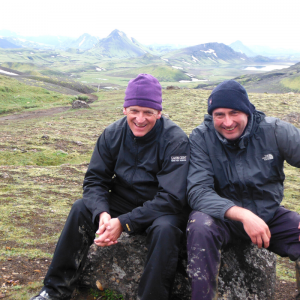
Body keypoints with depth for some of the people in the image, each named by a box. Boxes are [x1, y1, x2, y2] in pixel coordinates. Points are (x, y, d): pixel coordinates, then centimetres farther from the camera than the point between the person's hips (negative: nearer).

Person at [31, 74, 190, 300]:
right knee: (82, 208, -14)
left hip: (163, 209, -4)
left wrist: (123, 222, -30)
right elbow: (95, 180, -4)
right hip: (124, 202, 5)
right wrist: (102, 213, -26)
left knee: (165, 228, -36)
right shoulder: (113, 135, -7)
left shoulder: (175, 140, -22)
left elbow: (171, 198, -25)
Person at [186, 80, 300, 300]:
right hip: (224, 218, -2)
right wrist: (242, 215, -37)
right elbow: (198, 192, -21)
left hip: (270, 216, 2)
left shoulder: (274, 131, -9)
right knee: (200, 225, -33)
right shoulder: (201, 138, -12)